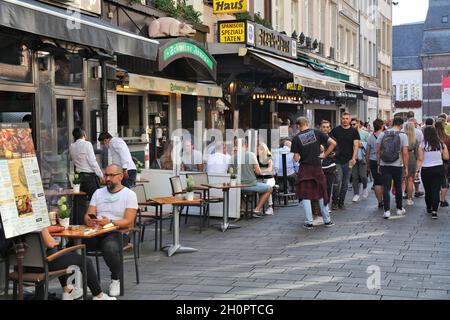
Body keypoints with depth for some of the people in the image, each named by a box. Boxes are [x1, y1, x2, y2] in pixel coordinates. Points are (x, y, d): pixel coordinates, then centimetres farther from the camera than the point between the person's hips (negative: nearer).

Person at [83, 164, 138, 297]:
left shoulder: (129, 194, 3)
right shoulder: (98, 193, 19)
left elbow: (128, 222, -7)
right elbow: (88, 215, 12)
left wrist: (110, 222, -25)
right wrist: (89, 220, -14)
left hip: (118, 232, -4)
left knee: (110, 247, -38)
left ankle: (116, 280, -10)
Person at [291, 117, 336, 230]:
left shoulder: (296, 138, -6)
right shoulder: (317, 133, -1)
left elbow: (296, 158, -8)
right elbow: (333, 143, -7)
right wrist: (325, 155, 2)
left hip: (304, 169, -2)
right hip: (317, 167, 2)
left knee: (305, 196, 5)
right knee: (321, 194, 14)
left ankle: (309, 222, 2)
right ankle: (327, 220, 18)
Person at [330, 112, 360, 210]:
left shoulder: (354, 131, 6)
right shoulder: (335, 130, 4)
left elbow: (356, 145, 0)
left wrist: (353, 158, -12)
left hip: (348, 161, 2)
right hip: (337, 160, -2)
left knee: (345, 183, 6)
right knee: (338, 181, -11)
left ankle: (341, 202, 16)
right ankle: (335, 202, 0)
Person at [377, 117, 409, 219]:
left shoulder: (382, 134, 2)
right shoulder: (403, 136, -5)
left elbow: (378, 151, 2)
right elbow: (405, 153, -8)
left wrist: (379, 164, 11)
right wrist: (406, 167, -1)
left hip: (384, 165, 1)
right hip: (397, 165, -1)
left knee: (386, 188, 1)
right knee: (398, 187, 14)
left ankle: (387, 211, -5)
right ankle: (399, 209, 25)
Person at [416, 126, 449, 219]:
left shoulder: (423, 145, -8)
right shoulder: (441, 144, -1)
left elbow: (420, 159, -8)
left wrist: (417, 171, -3)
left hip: (426, 170, -1)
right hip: (439, 169, 1)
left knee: (428, 191, 14)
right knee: (436, 191, 0)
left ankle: (429, 208, 30)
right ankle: (434, 211, -11)